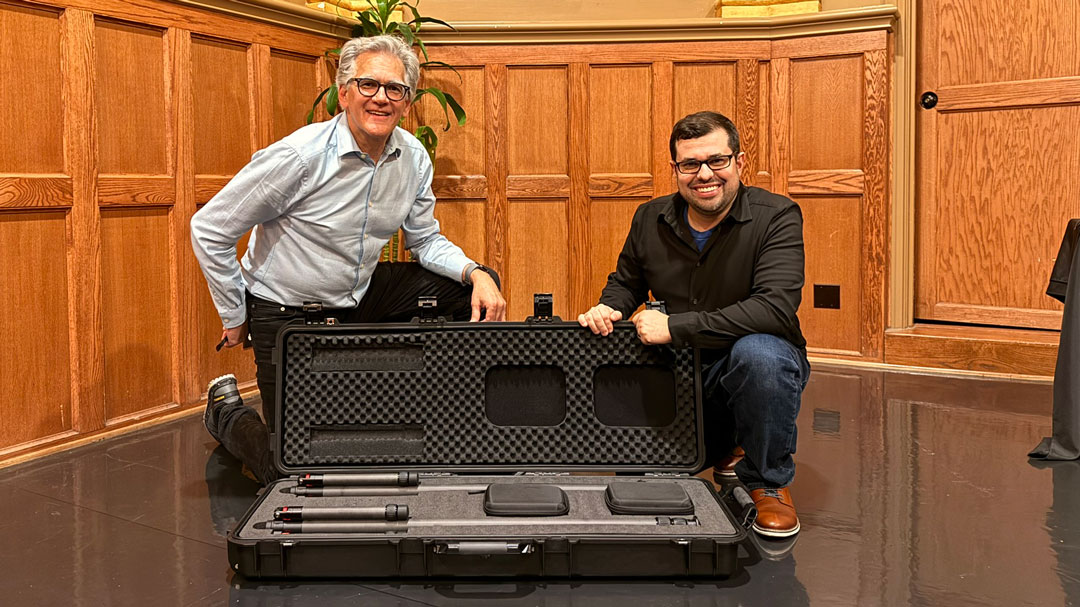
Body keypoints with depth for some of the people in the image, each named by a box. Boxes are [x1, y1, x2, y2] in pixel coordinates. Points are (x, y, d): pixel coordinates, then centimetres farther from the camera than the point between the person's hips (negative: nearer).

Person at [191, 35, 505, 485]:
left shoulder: (414, 158, -7)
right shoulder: (299, 156, -25)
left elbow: (425, 240, 5)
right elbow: (208, 229, -17)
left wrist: (475, 273, -17)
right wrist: (235, 320, -9)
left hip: (360, 295, 6)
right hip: (287, 310, -6)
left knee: (476, 288, -4)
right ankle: (227, 413, 26)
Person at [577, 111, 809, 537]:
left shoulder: (776, 217, -15)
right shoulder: (651, 220, 0)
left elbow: (776, 308, -29)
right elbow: (626, 282, 17)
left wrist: (674, 327, -31)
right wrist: (608, 308, -9)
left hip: (759, 367, -4)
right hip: (679, 373, 5)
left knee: (758, 353, -39)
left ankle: (769, 482, -12)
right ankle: (722, 446, 22)